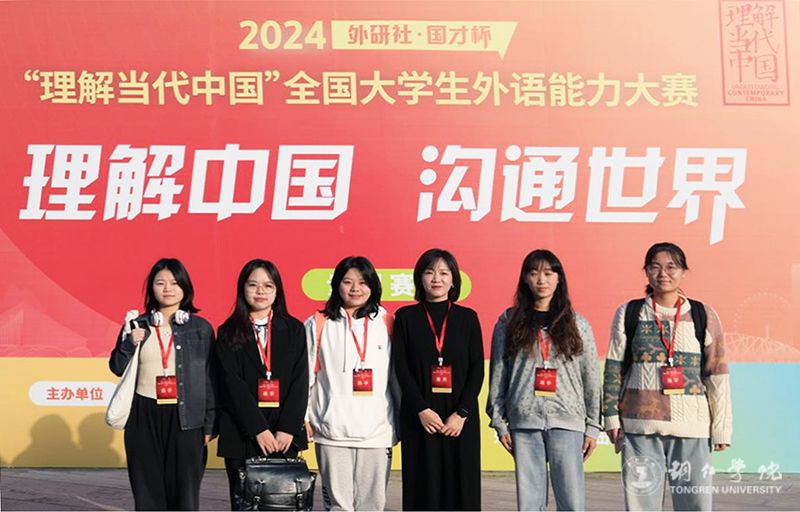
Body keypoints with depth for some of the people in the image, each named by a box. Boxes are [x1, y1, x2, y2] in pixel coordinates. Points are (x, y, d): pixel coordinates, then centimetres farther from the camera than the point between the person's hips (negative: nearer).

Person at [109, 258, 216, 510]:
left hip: (185, 419, -1)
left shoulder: (201, 328, 3)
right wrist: (130, 343, -11)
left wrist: (209, 424, -1)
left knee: (184, 490, 1)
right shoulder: (137, 326, 7)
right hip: (144, 417, 1)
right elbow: (117, 368, 8)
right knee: (148, 490, 5)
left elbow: (210, 379, 3)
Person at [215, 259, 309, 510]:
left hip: (285, 435, 1)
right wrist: (259, 429, -12)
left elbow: (300, 381, 1)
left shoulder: (293, 329, 8)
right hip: (242, 434, -1)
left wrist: (287, 429, -9)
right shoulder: (228, 333, 4)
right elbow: (232, 384, -4)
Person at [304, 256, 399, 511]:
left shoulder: (385, 323, 7)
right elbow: (305, 375, 5)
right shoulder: (318, 325, 4)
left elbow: (397, 374, 10)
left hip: (377, 430, 1)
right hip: (332, 430, -1)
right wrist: (302, 418, 2)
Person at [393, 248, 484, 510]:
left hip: (460, 417, 1)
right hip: (420, 418, -1)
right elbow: (401, 368, -1)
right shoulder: (406, 317, 6)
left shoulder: (467, 317, 7)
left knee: (461, 485, 0)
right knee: (423, 486, 0)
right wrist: (421, 410, -12)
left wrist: (461, 413, -10)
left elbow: (477, 369, 2)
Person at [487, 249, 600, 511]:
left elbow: (591, 377, 9)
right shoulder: (508, 323, 8)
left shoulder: (577, 324, 8)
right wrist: (499, 422, 4)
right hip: (524, 421, 0)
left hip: (567, 421, 0)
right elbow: (497, 375, 9)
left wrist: (593, 426, 5)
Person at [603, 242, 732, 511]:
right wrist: (612, 417, 4)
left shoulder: (704, 316, 6)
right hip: (640, 425, 0)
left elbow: (717, 375, 7)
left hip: (691, 427, 0)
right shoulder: (629, 314, 6)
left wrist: (721, 427, 5)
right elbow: (614, 369, 8)